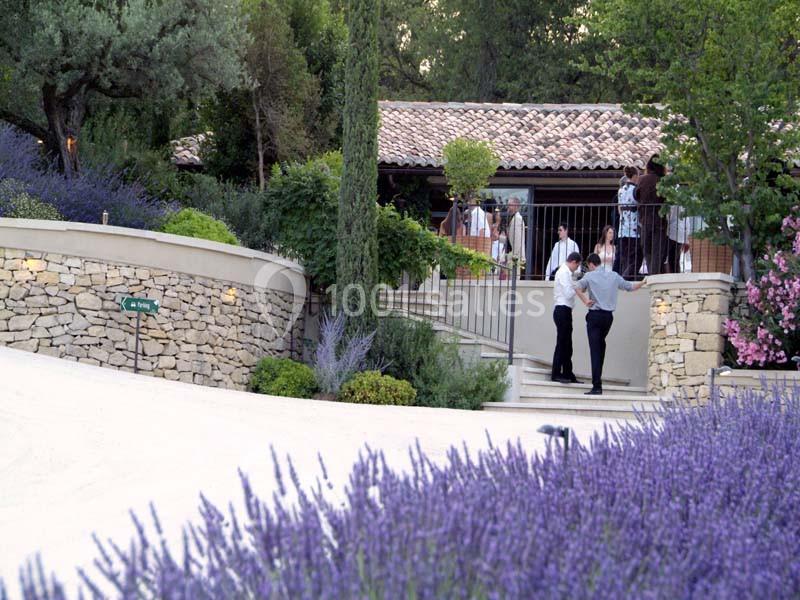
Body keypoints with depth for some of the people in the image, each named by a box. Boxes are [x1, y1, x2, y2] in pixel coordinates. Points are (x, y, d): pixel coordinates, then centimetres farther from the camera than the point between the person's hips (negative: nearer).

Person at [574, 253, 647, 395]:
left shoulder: (590, 276, -2)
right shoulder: (614, 276, 9)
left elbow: (577, 288, -18)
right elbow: (630, 287, 18)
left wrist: (585, 301, -11)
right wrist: (642, 283, 34)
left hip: (595, 315, -4)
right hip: (609, 315, 4)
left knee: (595, 349, -7)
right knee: (601, 343, 26)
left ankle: (597, 386, -13)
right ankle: (598, 375, 30)